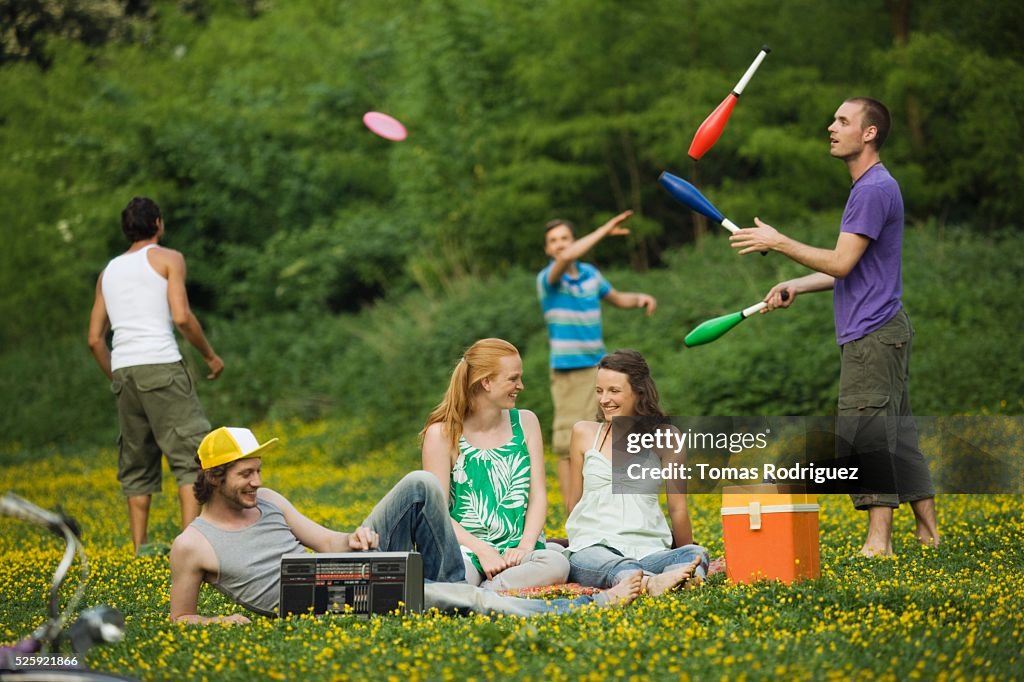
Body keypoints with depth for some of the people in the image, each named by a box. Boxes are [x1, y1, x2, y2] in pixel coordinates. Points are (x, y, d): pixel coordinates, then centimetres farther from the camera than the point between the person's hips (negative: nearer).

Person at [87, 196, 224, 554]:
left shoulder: (109, 271, 22)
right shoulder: (168, 258, 6)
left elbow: (95, 339, 18)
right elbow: (181, 317, -7)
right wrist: (211, 355, 5)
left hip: (123, 370, 6)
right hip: (161, 364, -6)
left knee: (137, 464, 11)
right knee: (193, 454, -7)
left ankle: (139, 549, 9)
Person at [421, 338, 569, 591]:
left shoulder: (525, 423, 12)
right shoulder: (442, 433, 0)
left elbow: (538, 494, 8)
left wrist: (525, 546, -10)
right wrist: (481, 550, -18)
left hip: (515, 552, 5)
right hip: (465, 549, -5)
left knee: (556, 564, -34)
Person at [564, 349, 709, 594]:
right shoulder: (585, 433, 12)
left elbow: (678, 509, 13)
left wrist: (687, 559, 21)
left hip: (649, 551, 1)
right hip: (592, 548, -1)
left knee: (697, 554, -34)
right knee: (613, 566, -39)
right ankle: (655, 582, -70)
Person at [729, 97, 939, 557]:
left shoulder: (875, 190, -15)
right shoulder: (870, 187, 19)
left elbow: (841, 263, -19)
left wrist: (778, 243, -12)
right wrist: (796, 287, 18)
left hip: (873, 336, -11)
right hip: (879, 332, 11)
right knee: (896, 434, 13)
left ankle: (878, 542, -12)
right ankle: (928, 530, 18)